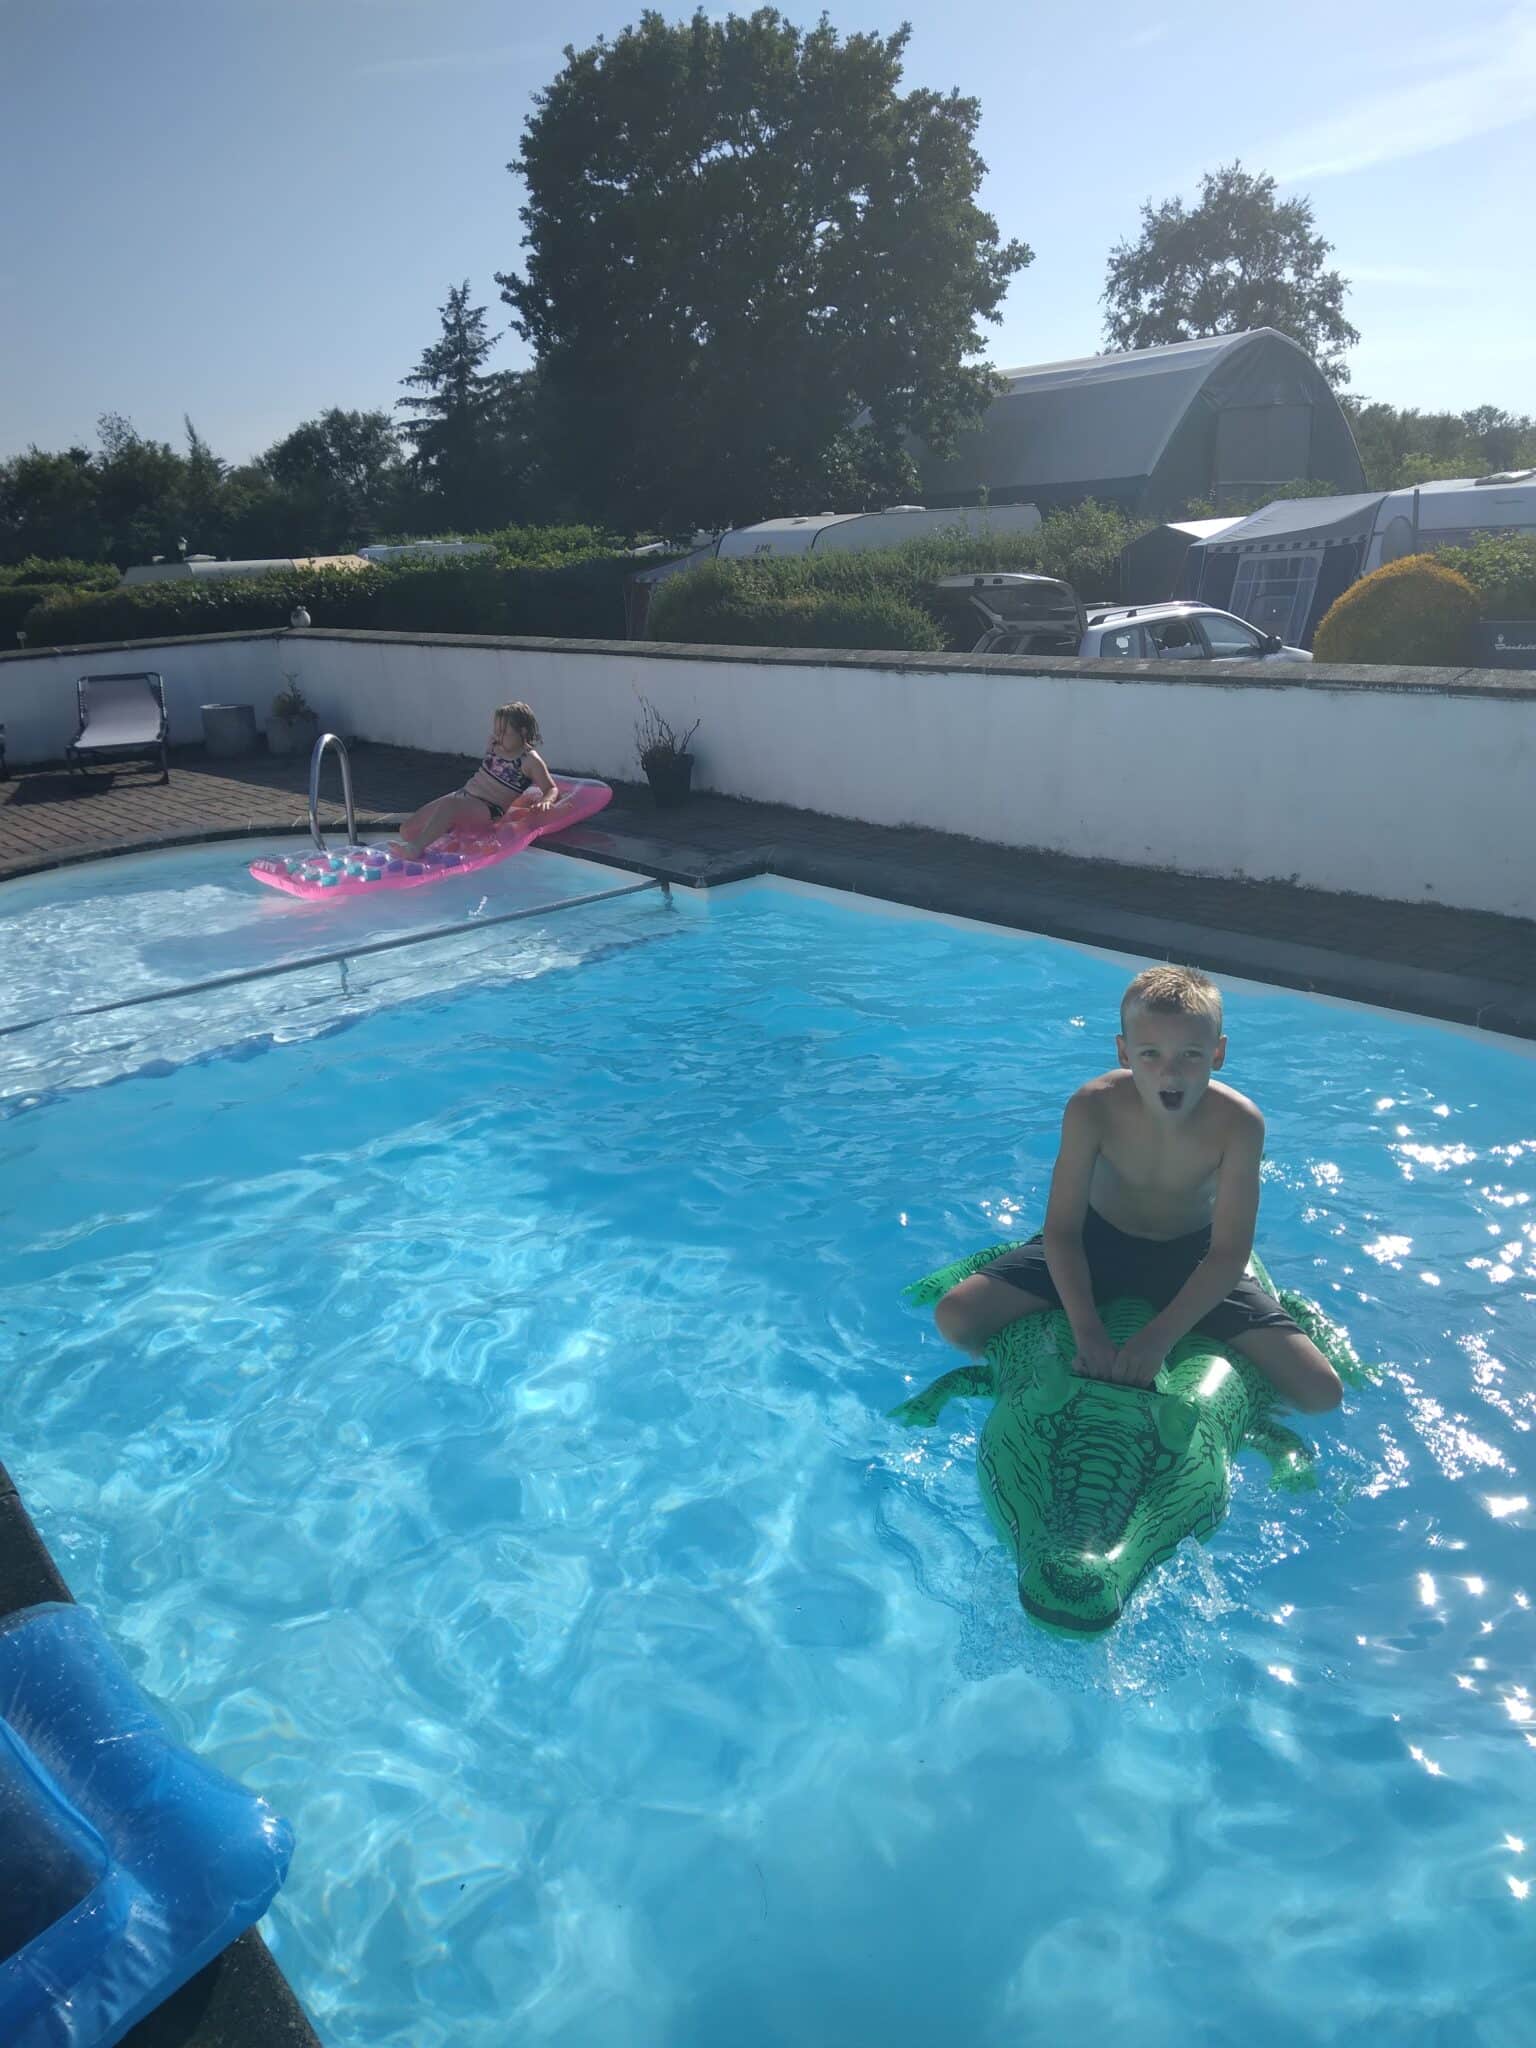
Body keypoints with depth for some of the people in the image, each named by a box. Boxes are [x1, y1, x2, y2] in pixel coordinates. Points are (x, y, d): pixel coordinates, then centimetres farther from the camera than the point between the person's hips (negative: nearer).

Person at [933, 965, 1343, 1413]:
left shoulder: (1237, 1122, -28)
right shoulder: (1093, 1107, -27)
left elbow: (1229, 1252, -24)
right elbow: (1062, 1229, -22)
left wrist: (1158, 1339, -33)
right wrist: (1087, 1332, -33)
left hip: (1193, 1256, 0)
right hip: (1098, 1241, 0)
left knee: (1321, 1392, -12)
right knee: (955, 1317, -17)